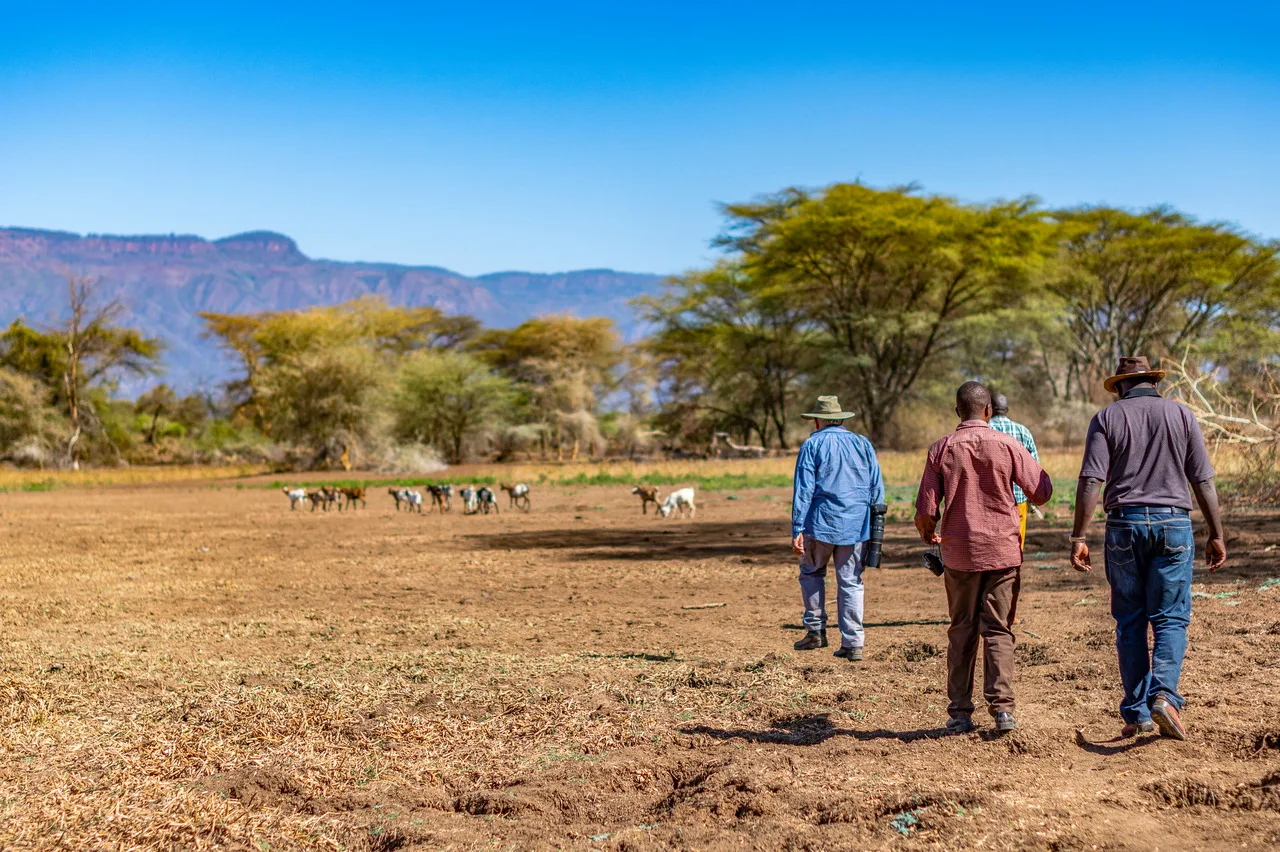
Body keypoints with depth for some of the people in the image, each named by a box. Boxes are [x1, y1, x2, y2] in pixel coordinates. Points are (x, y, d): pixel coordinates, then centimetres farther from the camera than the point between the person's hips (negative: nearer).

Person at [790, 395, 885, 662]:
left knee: (811, 572, 17)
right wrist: (874, 529, 14)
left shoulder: (812, 445, 0)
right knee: (851, 583, 6)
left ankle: (816, 630, 12)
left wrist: (797, 530, -8)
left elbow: (803, 490, -7)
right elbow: (877, 489, 10)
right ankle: (853, 644, 5)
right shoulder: (863, 444, 12)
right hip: (856, 526, 3)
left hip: (821, 524, -3)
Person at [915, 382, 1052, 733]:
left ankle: (959, 712, 9)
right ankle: (1002, 707, -5)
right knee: (998, 630, 4)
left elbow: (926, 511, -5)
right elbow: (1042, 492, -2)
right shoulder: (1006, 445, -5)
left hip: (959, 553, 1)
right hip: (1002, 549, -1)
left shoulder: (941, 449, -2)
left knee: (961, 632, 10)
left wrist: (928, 534, 17)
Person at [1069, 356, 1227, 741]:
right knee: (1170, 618, 2)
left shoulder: (1107, 417, 3)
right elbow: (1203, 481, 3)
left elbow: (1089, 481, -7)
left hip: (1124, 525, 0)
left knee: (1129, 622, 7)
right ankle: (1164, 694, -19)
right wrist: (1217, 535, 7)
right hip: (1173, 523, 0)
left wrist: (1079, 537, -7)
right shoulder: (1181, 415, 6)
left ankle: (1137, 714, 7)